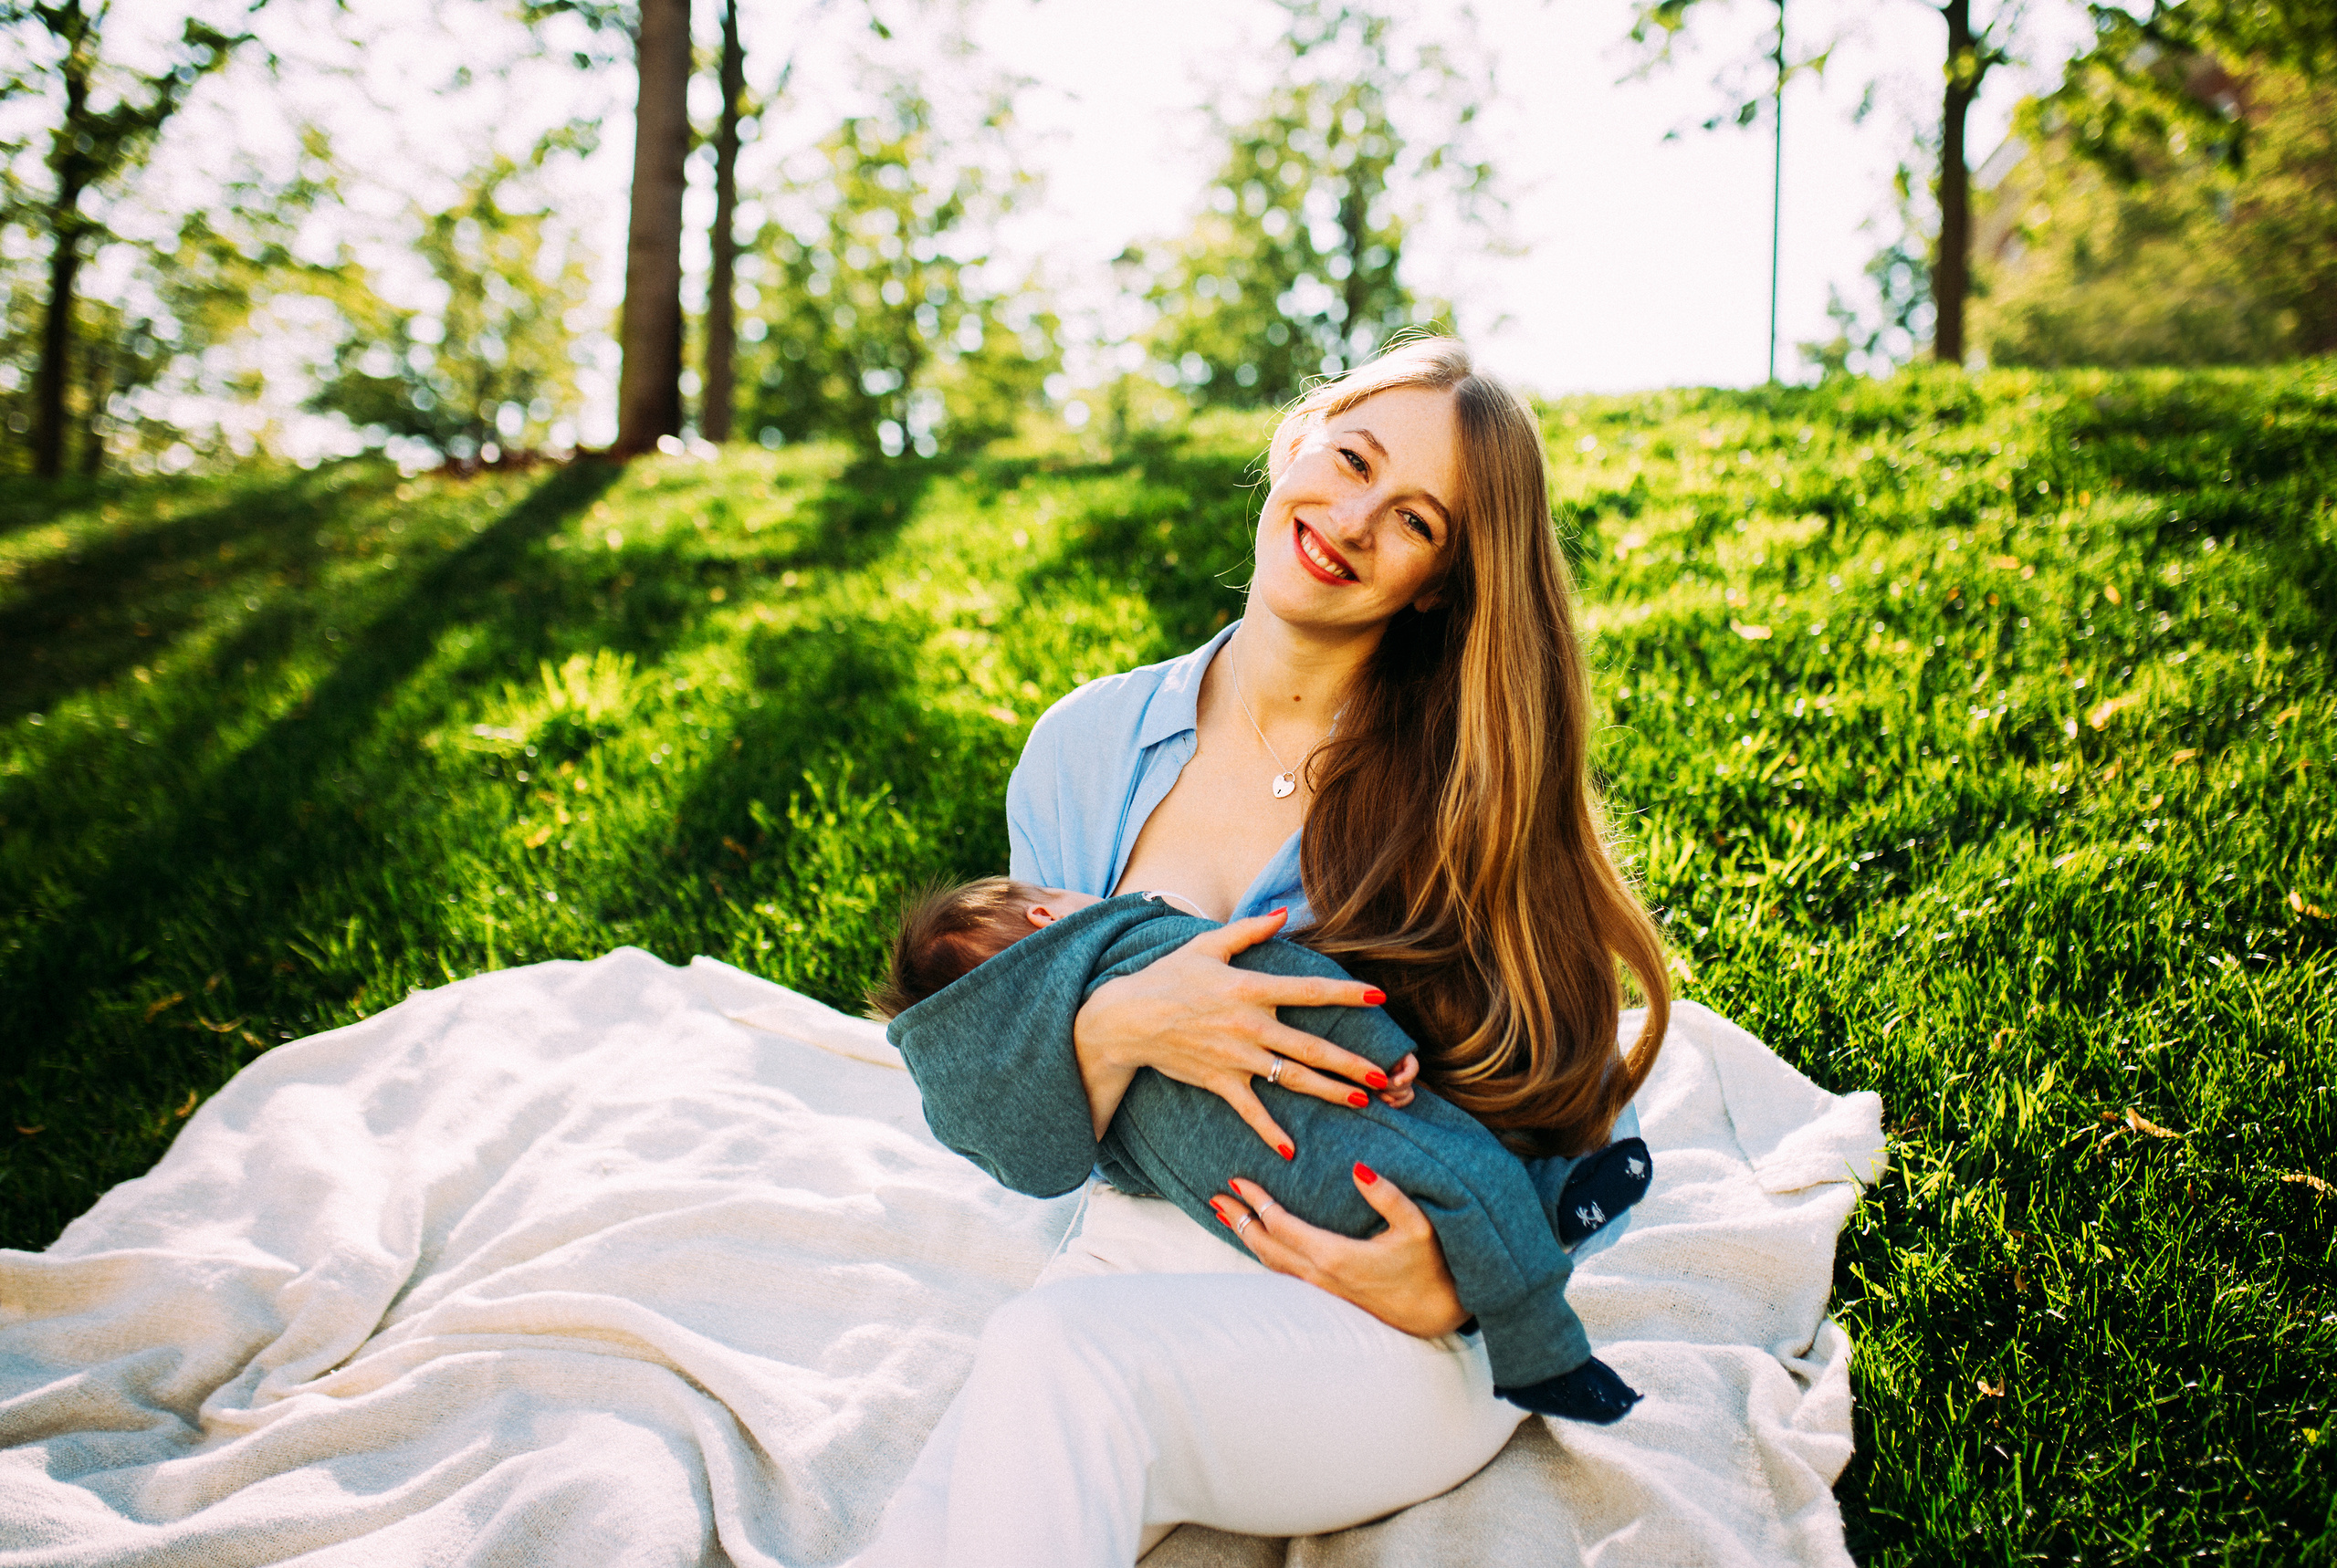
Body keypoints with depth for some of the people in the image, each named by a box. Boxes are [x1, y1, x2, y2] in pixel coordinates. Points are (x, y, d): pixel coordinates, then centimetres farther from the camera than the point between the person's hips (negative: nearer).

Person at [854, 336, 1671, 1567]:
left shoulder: (1472, 785, -6)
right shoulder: (1085, 751, 2)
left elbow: (1594, 1144, 0)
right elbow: (1032, 1151, 3)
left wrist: (1453, 1284, -17)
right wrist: (1115, 1030, -18)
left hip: (1399, 1342, -1)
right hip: (1131, 1276, 2)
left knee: (1053, 1352, -33)